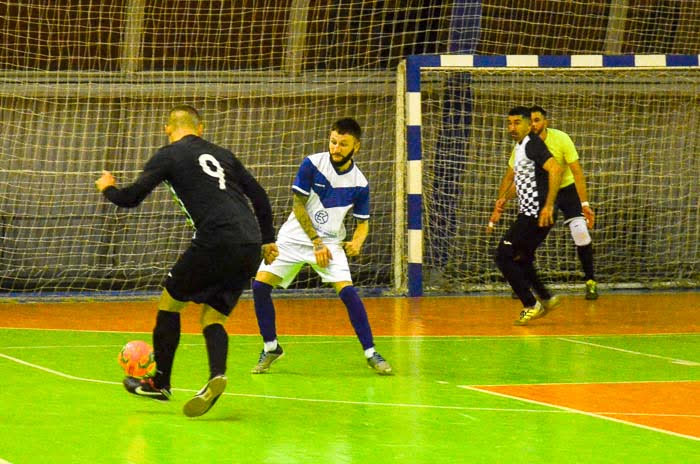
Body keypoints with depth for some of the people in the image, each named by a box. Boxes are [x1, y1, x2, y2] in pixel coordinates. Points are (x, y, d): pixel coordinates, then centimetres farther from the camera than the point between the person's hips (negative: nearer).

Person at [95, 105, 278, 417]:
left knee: (170, 301, 13)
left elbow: (131, 198, 4)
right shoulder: (222, 155, 25)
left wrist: (108, 188, 25)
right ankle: (216, 376, -16)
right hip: (250, 246, 6)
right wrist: (267, 240, 29)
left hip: (216, 242, -6)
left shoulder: (169, 155, 7)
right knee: (211, 316, 11)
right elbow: (259, 196, 23)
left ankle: (160, 382, 16)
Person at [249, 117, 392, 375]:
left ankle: (370, 352, -10)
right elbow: (298, 206, -9)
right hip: (295, 236, 1)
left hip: (330, 241, -1)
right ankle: (271, 347, 8)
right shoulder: (312, 164, -13)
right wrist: (317, 242, -14)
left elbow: (363, 222, 3)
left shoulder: (359, 183, -8)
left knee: (347, 290, -21)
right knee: (260, 284, -11)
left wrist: (356, 243, -19)